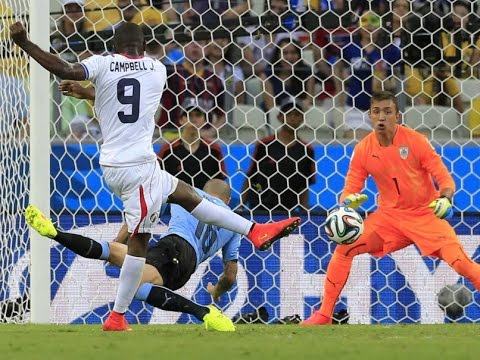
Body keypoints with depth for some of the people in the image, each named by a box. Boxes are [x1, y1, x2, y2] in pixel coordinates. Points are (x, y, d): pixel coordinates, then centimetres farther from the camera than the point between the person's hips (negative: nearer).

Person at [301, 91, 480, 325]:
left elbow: (444, 177, -11)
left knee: (460, 262, -21)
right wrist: (348, 201, -24)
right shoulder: (363, 150, -5)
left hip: (426, 215, -3)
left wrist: (445, 199, -33)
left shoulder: (415, 141, -13)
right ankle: (324, 315, 0)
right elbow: (350, 189, 0)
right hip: (389, 215, 3)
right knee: (344, 248, -11)